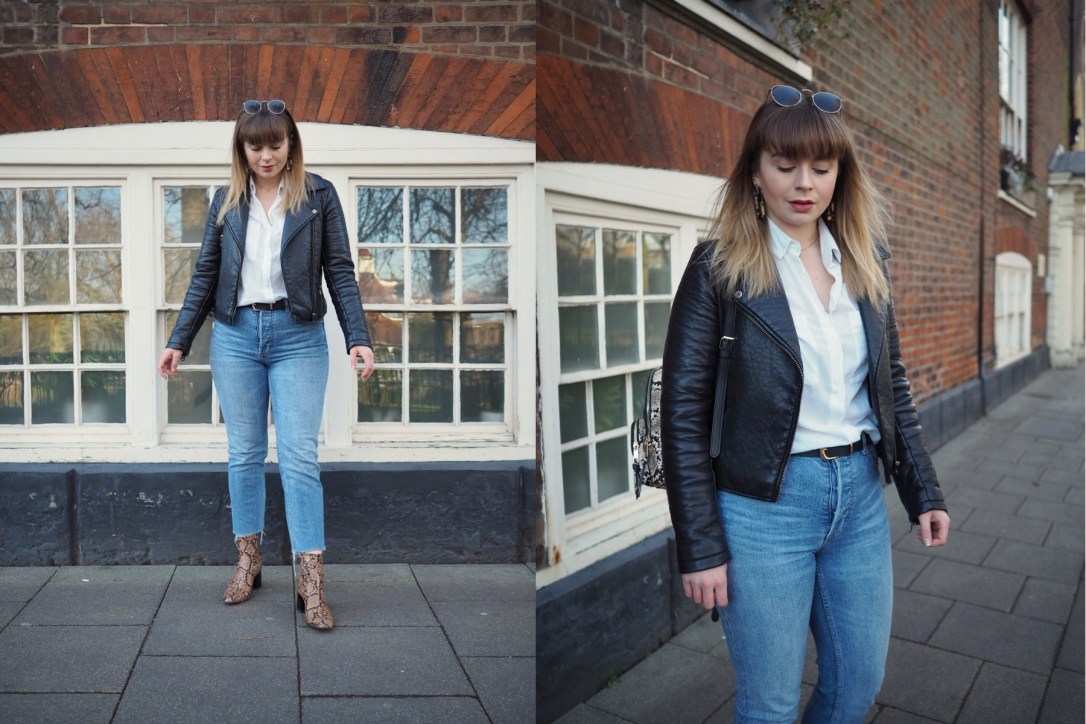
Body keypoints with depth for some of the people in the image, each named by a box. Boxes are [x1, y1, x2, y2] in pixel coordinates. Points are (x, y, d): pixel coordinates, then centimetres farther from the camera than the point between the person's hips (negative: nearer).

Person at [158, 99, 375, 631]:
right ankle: (247, 562, 24)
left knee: (299, 456, -6)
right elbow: (204, 275, 12)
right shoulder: (226, 201, 9)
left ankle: (311, 581, -1)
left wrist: (358, 338, -11)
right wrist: (179, 341, 8)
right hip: (235, 336, 3)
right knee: (243, 453, 9)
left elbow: (340, 270, -2)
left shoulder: (318, 195, 2)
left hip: (298, 338, -3)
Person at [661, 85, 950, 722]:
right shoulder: (720, 266, -10)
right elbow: (684, 411, -11)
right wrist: (701, 547, -12)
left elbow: (892, 382, 14)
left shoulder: (867, 259, 6)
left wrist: (924, 491, 9)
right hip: (765, 504, -5)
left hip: (861, 496, 5)